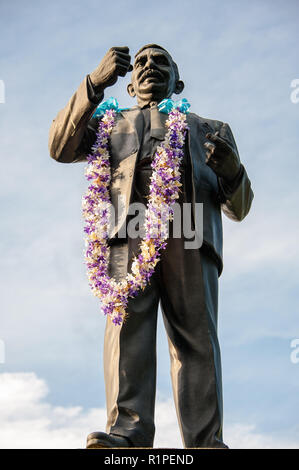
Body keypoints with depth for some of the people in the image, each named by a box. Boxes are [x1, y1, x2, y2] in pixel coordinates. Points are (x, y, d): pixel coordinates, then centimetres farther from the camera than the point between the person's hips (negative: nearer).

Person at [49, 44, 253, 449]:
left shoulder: (210, 130, 34)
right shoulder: (112, 124, 35)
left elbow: (238, 207, 23)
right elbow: (61, 147, 14)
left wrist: (232, 170, -1)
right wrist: (95, 83, 3)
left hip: (191, 232, 0)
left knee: (195, 333, -15)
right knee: (129, 325, -20)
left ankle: (207, 443, -25)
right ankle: (127, 435, -31)